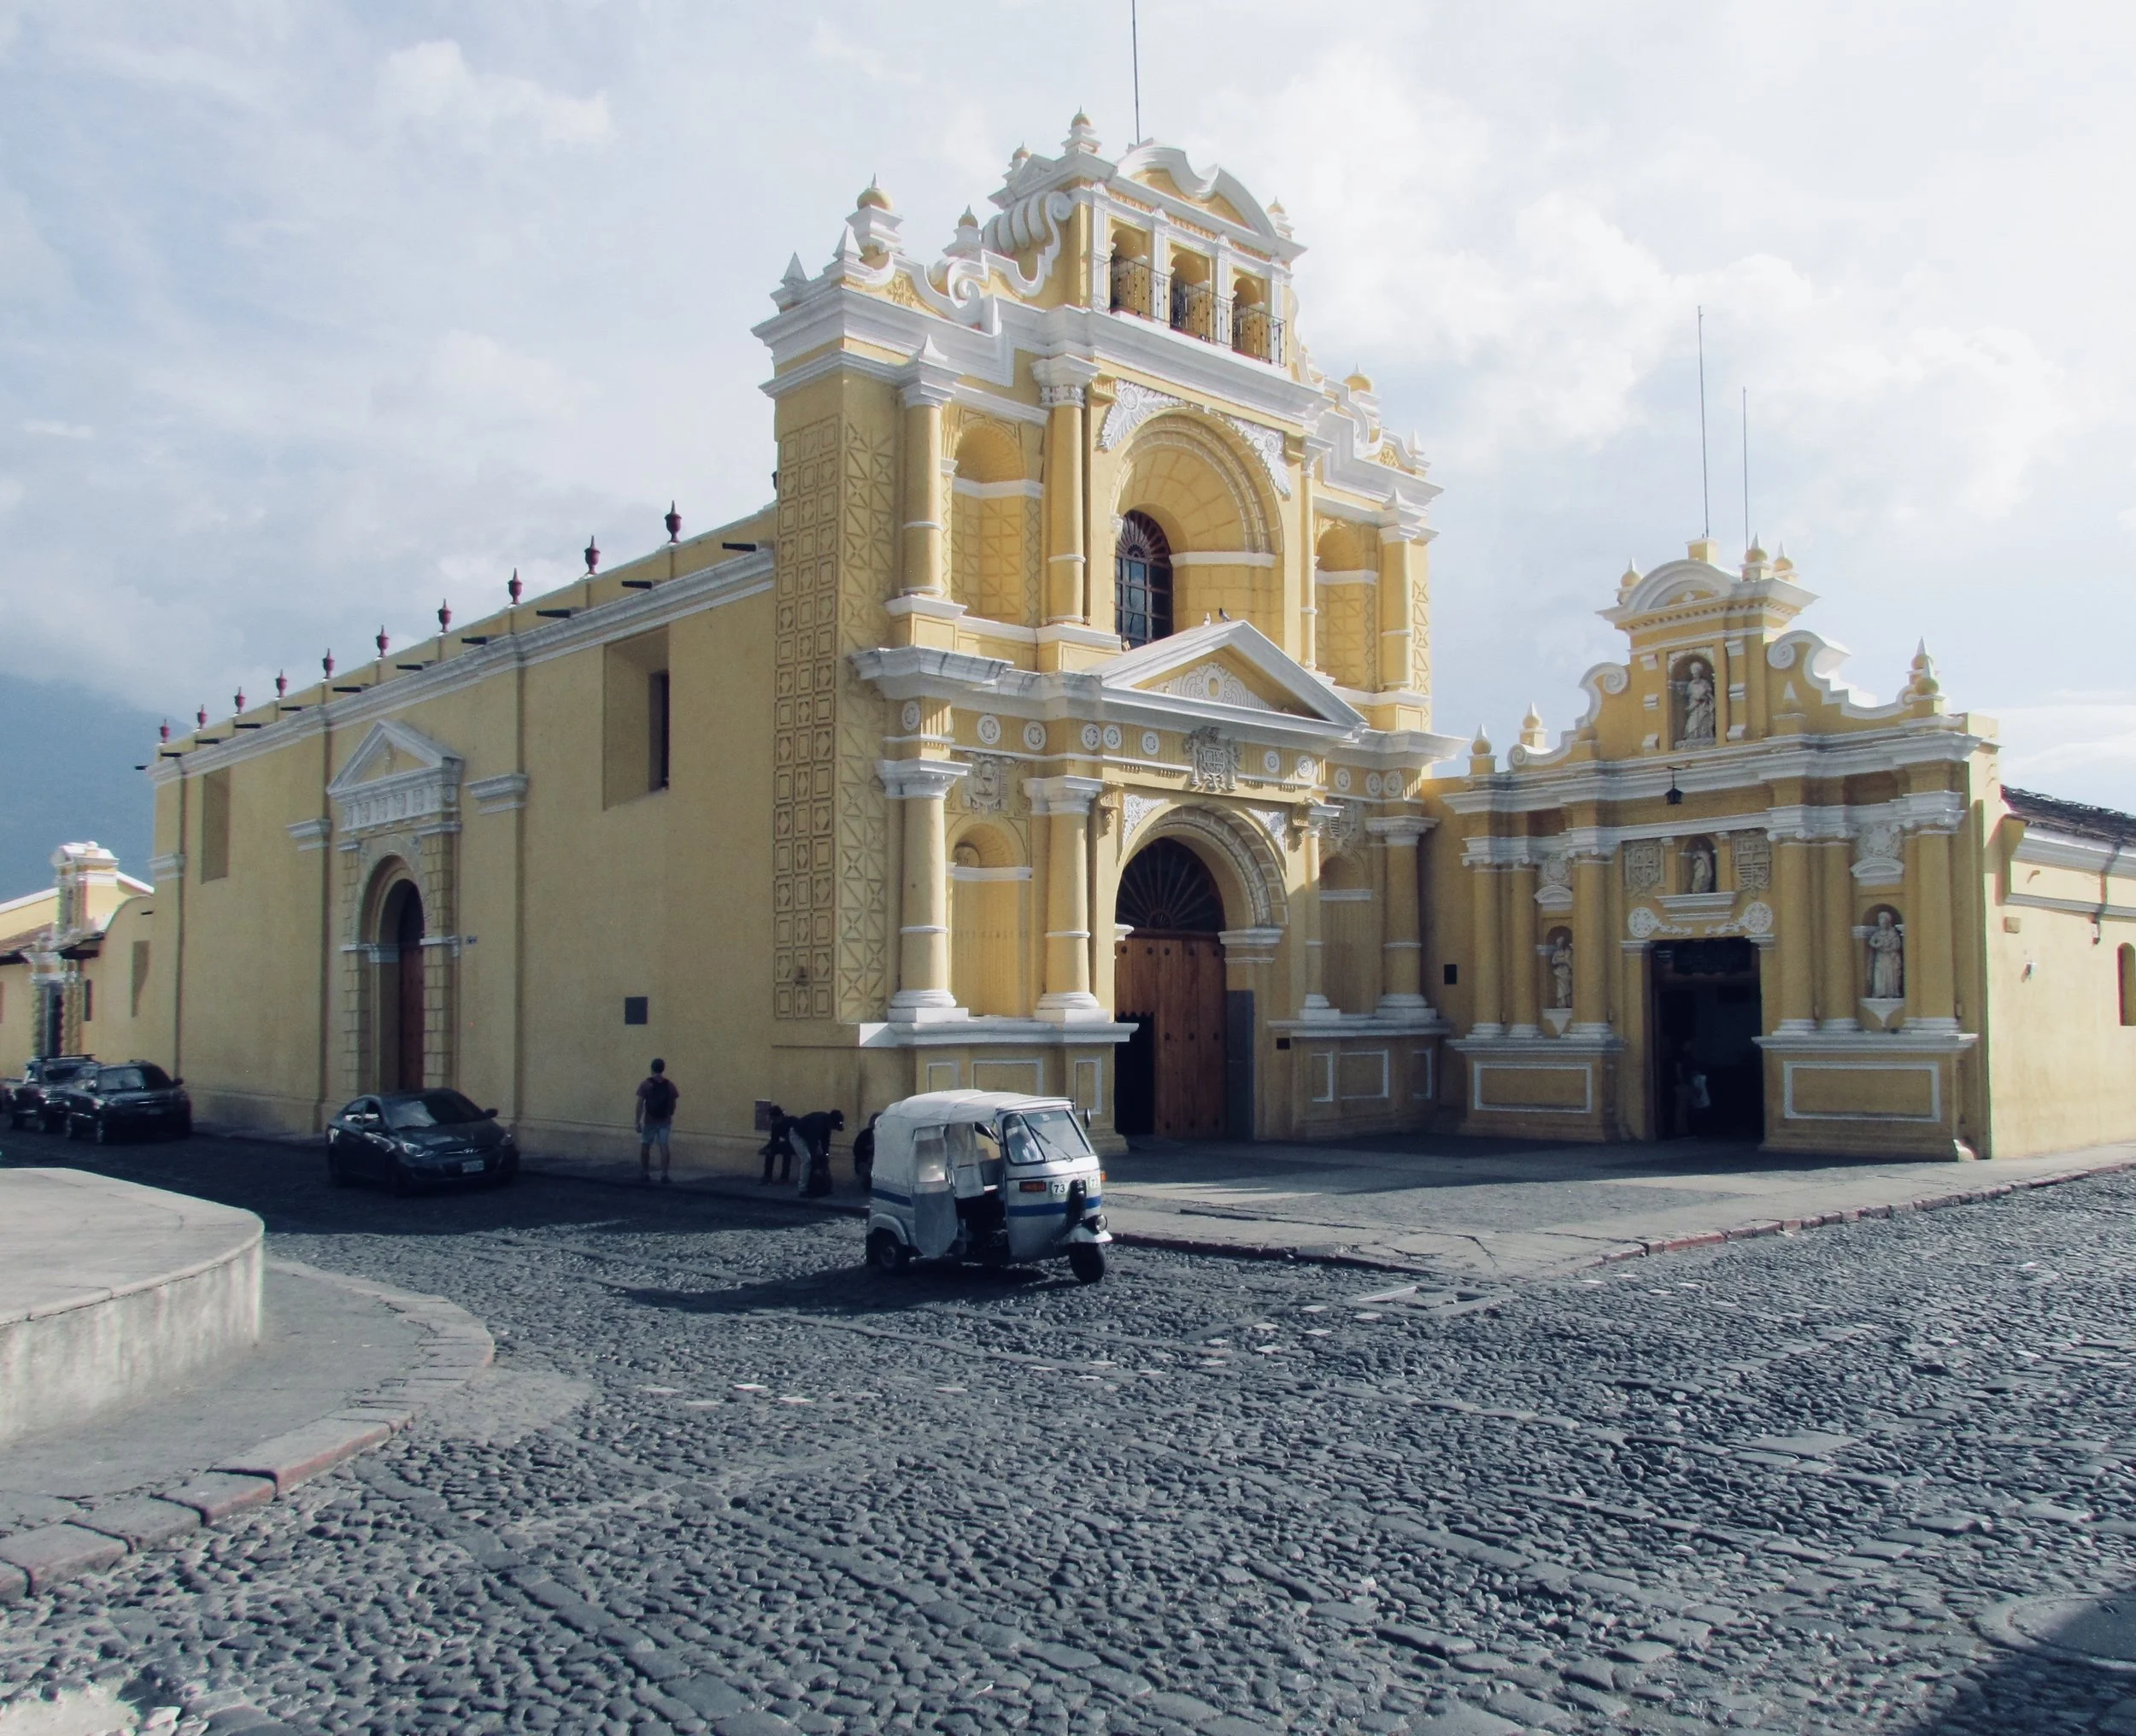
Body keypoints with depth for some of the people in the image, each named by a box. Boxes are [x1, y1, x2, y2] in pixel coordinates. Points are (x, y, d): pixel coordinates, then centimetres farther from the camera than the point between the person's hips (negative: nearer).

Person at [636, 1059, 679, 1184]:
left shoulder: (645, 1083, -8)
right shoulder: (669, 1084, 0)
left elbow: (640, 1103, -10)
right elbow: (673, 1103, 5)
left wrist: (638, 1121, -5)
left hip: (650, 1121, -1)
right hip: (665, 1121, 1)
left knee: (645, 1146, 15)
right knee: (664, 1147, 1)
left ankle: (645, 1172, 24)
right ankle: (664, 1175, -5)